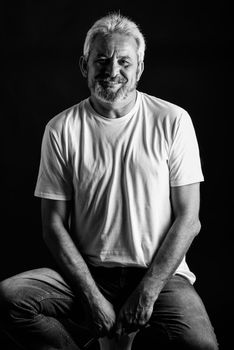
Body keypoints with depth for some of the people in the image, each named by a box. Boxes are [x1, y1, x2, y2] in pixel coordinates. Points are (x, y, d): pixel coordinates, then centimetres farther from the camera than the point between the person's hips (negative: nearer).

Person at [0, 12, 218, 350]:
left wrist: (147, 292, -10)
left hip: (160, 273, -1)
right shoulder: (61, 129, 2)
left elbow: (188, 218, -2)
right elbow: (54, 224, 1)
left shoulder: (173, 122, -1)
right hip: (86, 273, 2)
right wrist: (92, 297, -10)